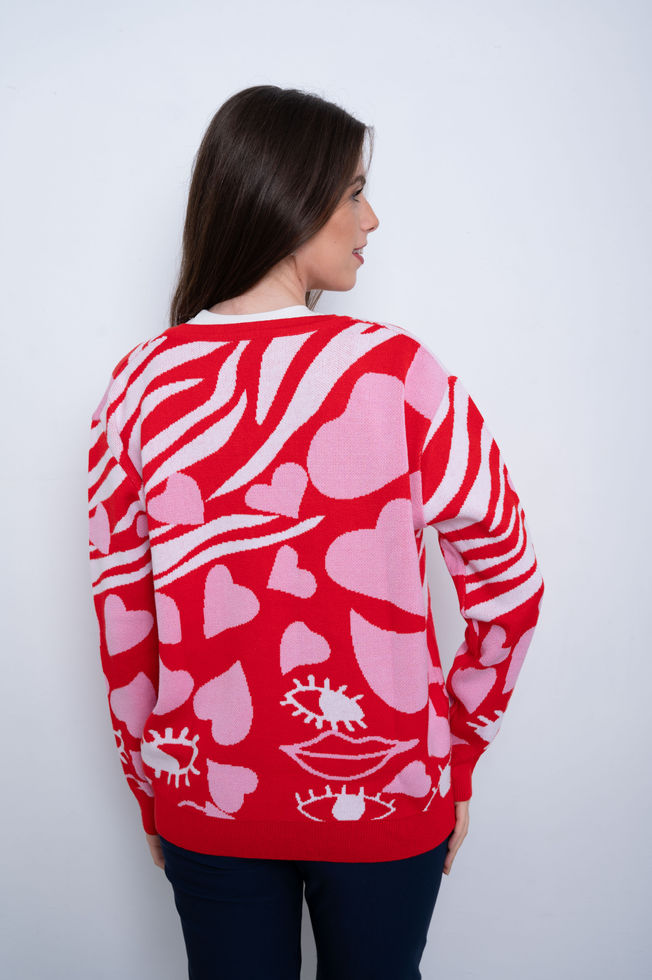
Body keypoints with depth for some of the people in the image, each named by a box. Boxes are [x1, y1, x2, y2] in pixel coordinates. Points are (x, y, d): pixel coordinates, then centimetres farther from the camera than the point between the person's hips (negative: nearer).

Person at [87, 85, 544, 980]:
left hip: (207, 798, 2)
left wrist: (151, 793, 11)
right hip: (383, 801, -1)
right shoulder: (397, 372, -18)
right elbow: (510, 587, -10)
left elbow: (120, 616, -3)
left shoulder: (140, 384, -10)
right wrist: (458, 753, 5)